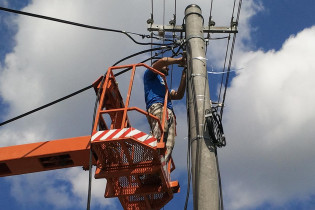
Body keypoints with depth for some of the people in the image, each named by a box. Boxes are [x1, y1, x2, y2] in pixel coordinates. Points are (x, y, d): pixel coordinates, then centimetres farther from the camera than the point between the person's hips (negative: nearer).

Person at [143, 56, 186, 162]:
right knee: (159, 139, -31)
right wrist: (179, 60, 20)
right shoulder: (150, 75, 25)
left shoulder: (164, 86, 45)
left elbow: (179, 95, 30)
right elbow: (163, 60, 6)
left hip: (169, 113, 7)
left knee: (169, 145, -17)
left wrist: (184, 76, 32)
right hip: (157, 107, -7)